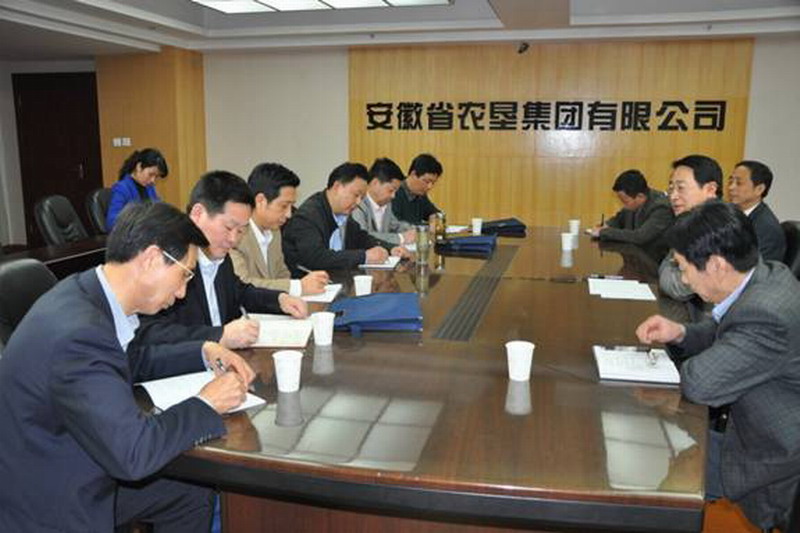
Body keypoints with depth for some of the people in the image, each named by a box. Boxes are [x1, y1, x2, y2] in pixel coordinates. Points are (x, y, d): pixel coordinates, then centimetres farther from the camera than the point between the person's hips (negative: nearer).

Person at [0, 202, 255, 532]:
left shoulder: (87, 291, -5)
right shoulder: (79, 335, -32)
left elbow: (132, 362, 15)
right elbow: (134, 452, -32)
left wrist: (204, 353, 4)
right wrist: (206, 404, -18)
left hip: (77, 472, 9)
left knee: (194, 493, 12)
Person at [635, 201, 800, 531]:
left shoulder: (766, 316, -36)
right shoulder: (768, 273, -6)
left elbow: (700, 383, -34)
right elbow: (721, 332, 11)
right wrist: (680, 333, -7)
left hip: (773, 466, -8)